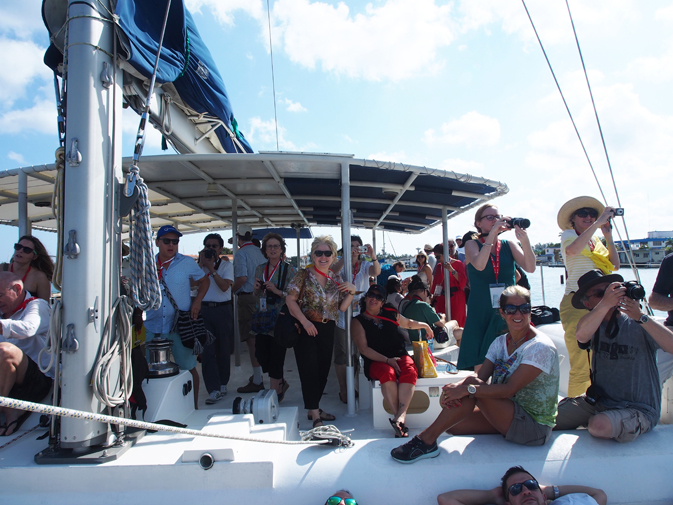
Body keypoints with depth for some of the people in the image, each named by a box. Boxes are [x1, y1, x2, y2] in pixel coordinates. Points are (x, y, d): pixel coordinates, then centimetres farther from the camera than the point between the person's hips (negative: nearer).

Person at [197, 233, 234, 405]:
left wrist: (211, 269, -14)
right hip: (204, 309, 1)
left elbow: (224, 286, -13)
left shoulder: (227, 266, 3)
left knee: (223, 349, 9)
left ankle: (222, 384, 26)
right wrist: (202, 264, -10)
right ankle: (214, 390, -4)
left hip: (223, 309, -1)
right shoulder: (199, 265, 9)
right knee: (207, 350, -6)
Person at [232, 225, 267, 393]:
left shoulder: (241, 253, -10)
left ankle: (257, 381, 0)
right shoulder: (260, 251, 11)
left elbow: (242, 278, -20)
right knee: (258, 337, 17)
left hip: (247, 298, -8)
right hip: (261, 296, 8)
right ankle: (258, 375, 29)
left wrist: (231, 290, -6)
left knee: (251, 339, -4)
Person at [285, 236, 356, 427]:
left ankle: (314, 408, 29)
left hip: (327, 330, 5)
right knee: (309, 370, -4)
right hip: (307, 329, -5)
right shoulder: (304, 275, -6)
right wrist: (305, 321, -18)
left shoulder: (336, 279, 7)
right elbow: (290, 299, -11)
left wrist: (351, 292, -9)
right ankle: (315, 416, 3)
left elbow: (342, 307, 7)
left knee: (323, 370, 12)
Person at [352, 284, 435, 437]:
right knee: (387, 373, -37)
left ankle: (400, 415, -41)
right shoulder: (358, 321, 5)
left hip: (400, 355, 3)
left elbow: (407, 323, 37)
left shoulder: (390, 313, 15)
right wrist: (387, 360, -14)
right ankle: (399, 417, -35)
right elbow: (364, 349, -5)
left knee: (410, 371, -31)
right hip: (376, 361, -3)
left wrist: (423, 325, 27)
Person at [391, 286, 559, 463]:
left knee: (473, 386, -24)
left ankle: (426, 440, -19)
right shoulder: (501, 342, 6)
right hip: (509, 415, 7)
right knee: (452, 425, -10)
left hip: (535, 427, -7)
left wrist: (467, 389, -33)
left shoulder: (540, 347, -17)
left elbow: (509, 389, -25)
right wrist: (455, 387, -29)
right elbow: (480, 376, -8)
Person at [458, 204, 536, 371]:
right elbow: (479, 265, -19)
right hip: (481, 312, -2)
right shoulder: (472, 244, 3)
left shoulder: (509, 244, 9)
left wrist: (524, 240, -20)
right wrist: (492, 234, -19)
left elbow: (530, 268, -6)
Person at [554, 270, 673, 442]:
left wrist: (641, 317, -33)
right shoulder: (594, 323, -1)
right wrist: (605, 303, -36)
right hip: (598, 401, 4)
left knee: (599, 425, -31)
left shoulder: (638, 324, -9)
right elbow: (581, 336, -26)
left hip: (638, 409, -3)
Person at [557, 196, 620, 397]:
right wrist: (598, 223, -20)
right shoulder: (569, 235, 0)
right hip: (576, 304, -7)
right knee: (581, 365, -8)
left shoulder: (595, 240, 19)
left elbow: (614, 265, 11)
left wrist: (608, 236, 5)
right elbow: (572, 250, -24)